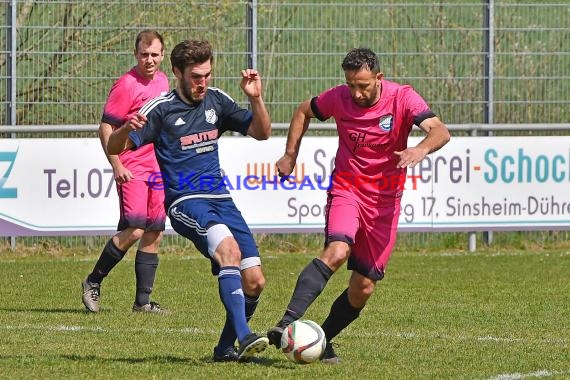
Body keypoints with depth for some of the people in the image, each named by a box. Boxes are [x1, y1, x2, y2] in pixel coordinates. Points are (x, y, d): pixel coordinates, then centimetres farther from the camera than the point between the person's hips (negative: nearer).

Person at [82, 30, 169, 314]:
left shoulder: (162, 81, 11)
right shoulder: (127, 85, -11)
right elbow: (106, 127, -11)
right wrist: (117, 166, -17)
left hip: (157, 168, 7)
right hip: (132, 170, -7)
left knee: (155, 234, 6)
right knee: (134, 231, -15)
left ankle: (143, 300, 11)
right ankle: (93, 282, 2)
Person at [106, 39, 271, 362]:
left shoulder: (216, 100, 10)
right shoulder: (161, 109, -4)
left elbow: (261, 133, 15)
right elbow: (115, 148, -9)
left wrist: (256, 99, -3)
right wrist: (126, 130, -32)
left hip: (221, 199, 6)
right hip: (185, 201, -6)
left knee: (254, 281, -3)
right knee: (229, 247, -34)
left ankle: (226, 348, 17)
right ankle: (243, 337, -41)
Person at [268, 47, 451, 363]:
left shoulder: (402, 98, -11)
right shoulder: (338, 98, -6)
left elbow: (441, 132, -25)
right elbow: (304, 112, 16)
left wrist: (421, 149, -46)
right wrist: (290, 155, 9)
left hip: (385, 200, 1)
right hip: (346, 189, -1)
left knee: (363, 288, 1)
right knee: (337, 251, -30)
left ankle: (322, 341, 21)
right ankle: (287, 323, -38)